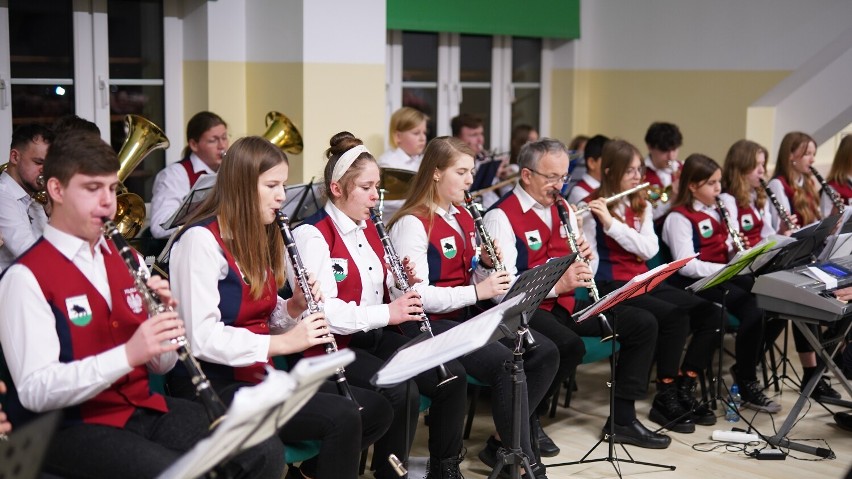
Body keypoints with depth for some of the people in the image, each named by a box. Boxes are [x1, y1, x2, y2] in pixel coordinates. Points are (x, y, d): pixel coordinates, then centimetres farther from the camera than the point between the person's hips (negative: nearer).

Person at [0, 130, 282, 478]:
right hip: (72, 427, -6)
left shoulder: (124, 258, 12)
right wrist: (127, 354, -29)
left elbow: (159, 365, 11)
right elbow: (36, 392, -19)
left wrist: (164, 318, -10)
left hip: (145, 407, 6)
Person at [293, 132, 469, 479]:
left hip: (376, 335, 8)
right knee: (402, 391, -29)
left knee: (452, 375, -7)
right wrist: (387, 314, -28)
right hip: (334, 346, -8)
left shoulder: (369, 229, 12)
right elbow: (322, 310, -25)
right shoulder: (312, 235, -14)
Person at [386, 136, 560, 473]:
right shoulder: (412, 224, -14)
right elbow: (416, 295, -22)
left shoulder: (464, 217, 12)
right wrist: (476, 291, -24)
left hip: (469, 316, 9)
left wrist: (487, 264, -4)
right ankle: (521, 457, -12)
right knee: (506, 364, -27)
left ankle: (504, 441, 5)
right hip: (430, 324, -9)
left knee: (545, 352, -4)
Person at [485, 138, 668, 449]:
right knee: (569, 346, -37)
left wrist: (583, 256, -7)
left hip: (565, 302, 8)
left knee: (643, 325, 1)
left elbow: (578, 269, 17)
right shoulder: (501, 216, -13)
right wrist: (556, 284, -30)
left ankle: (622, 419, 6)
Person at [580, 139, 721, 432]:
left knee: (710, 312, -12)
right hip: (611, 288, -7)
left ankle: (684, 390, -3)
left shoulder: (641, 206, 13)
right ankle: (664, 399, -15)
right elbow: (589, 262, -12)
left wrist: (611, 222, -17)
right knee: (674, 316, -29)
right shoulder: (591, 209, -6)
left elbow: (649, 250, -5)